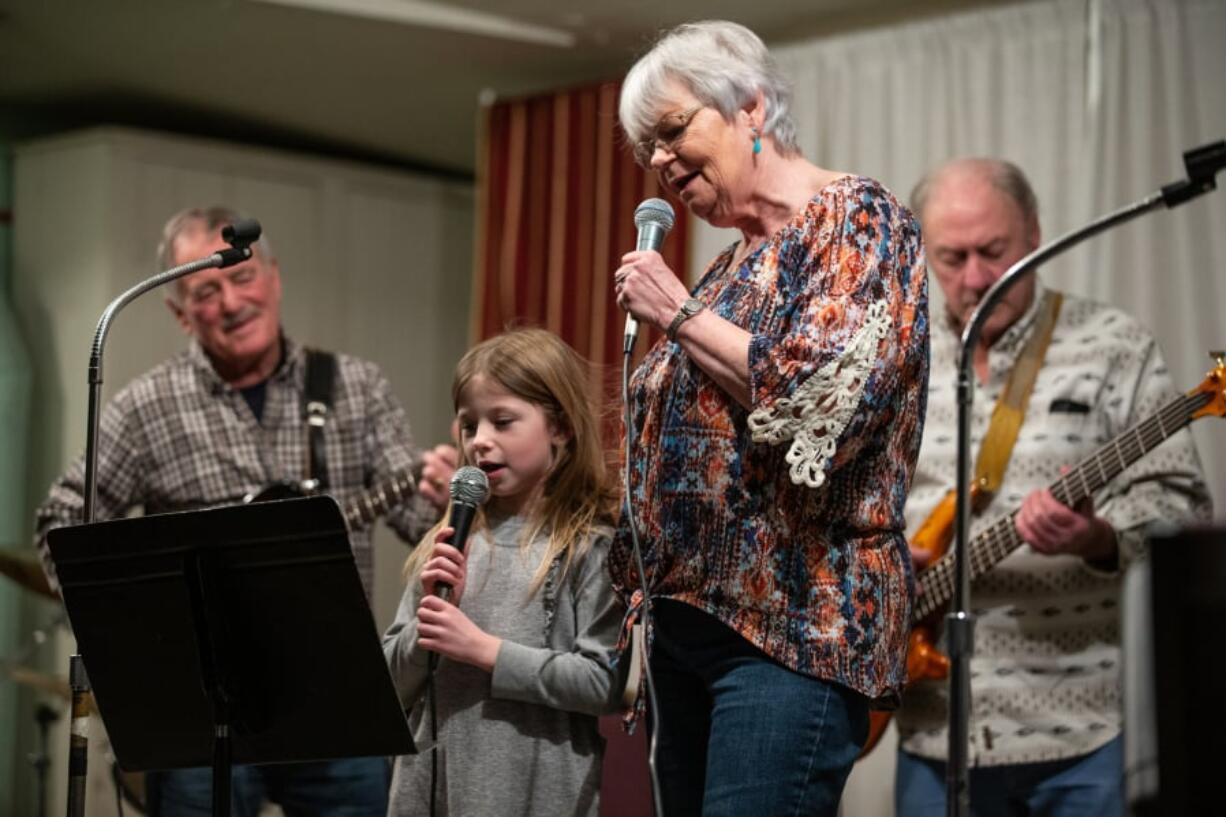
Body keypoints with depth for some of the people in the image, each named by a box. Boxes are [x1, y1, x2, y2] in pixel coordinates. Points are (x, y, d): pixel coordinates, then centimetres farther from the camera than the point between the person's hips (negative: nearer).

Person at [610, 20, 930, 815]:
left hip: (794, 624, -9)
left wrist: (680, 314, -9)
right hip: (692, 616, 9)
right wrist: (648, 597, 14)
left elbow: (822, 398, -19)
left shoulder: (859, 219, -4)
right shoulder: (731, 267, 19)